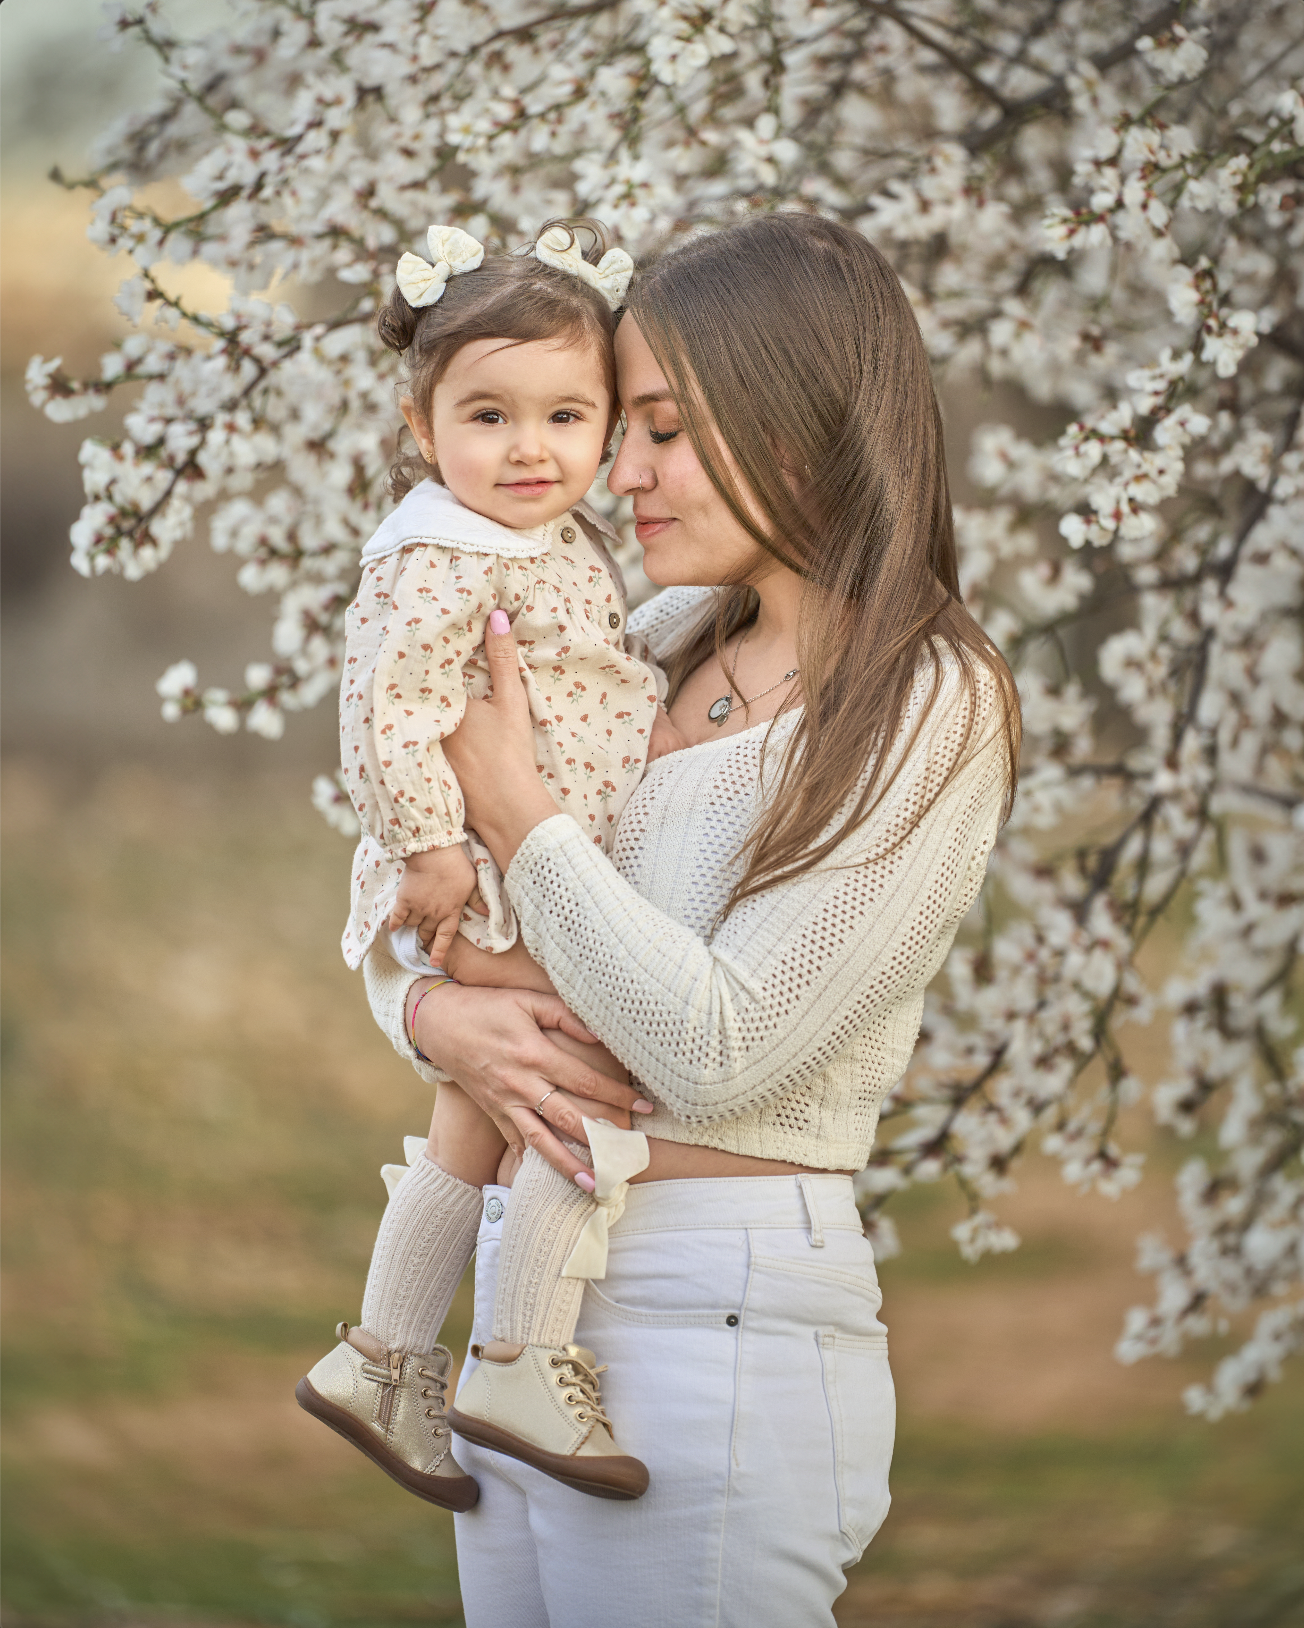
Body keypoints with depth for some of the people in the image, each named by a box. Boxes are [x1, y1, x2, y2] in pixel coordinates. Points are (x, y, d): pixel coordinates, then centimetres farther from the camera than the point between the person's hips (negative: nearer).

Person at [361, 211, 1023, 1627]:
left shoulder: (931, 709, -10)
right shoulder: (667, 645, 10)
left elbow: (720, 1048, -16)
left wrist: (513, 803, -9)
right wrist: (435, 1011, -7)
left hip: (714, 1324, -7)